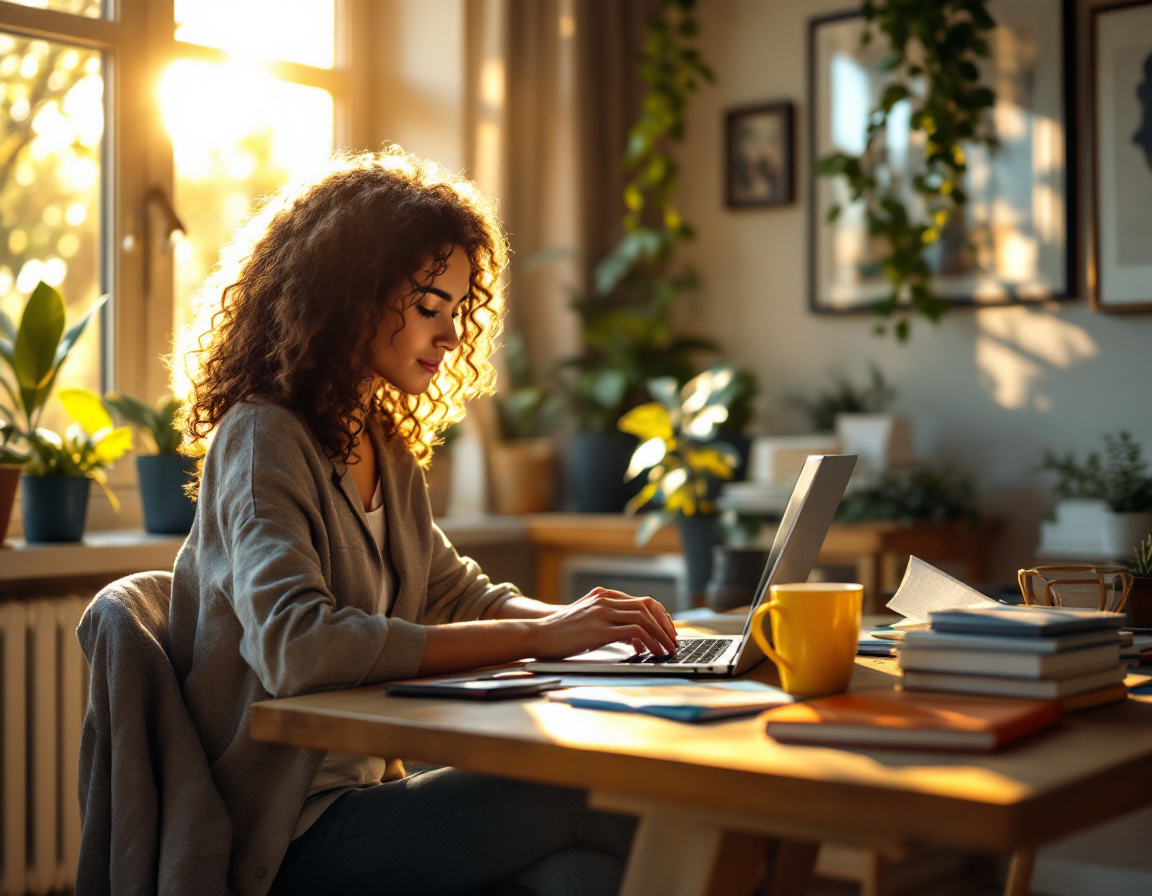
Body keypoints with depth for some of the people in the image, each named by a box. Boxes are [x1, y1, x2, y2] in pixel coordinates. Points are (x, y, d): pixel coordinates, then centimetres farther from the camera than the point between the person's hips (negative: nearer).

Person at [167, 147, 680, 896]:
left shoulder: (385, 450, 16)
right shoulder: (262, 440, -12)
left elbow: (460, 594, 22)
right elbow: (297, 648, -27)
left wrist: (580, 618, -1)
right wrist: (539, 636, -27)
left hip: (362, 792, 8)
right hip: (288, 835, -7)